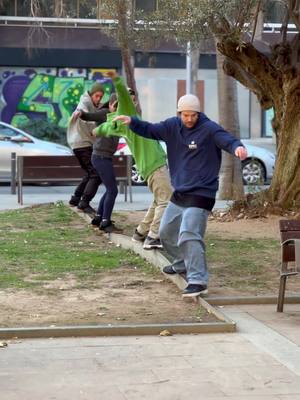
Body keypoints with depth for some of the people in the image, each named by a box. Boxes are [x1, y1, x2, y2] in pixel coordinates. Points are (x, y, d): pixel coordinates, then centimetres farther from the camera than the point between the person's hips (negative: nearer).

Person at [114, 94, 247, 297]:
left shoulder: (209, 129, -15)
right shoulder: (172, 126, 4)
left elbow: (226, 139, -30)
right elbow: (150, 130, 14)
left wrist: (237, 147, -53)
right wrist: (131, 121, -3)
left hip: (201, 195, -8)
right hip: (179, 194, 8)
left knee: (189, 235, -23)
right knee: (167, 232, 21)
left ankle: (198, 281, -24)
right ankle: (182, 264, 45)